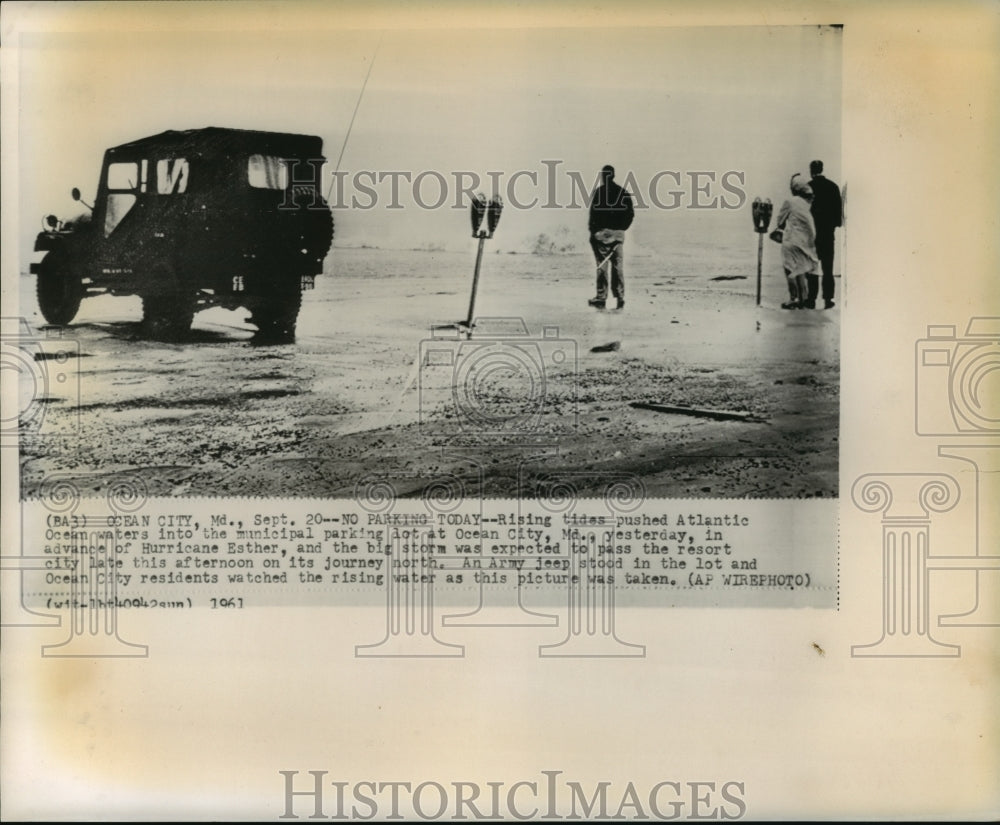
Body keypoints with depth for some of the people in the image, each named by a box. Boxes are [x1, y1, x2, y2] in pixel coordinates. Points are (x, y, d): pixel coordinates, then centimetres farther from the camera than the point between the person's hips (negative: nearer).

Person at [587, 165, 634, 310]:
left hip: (602, 232, -4)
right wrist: (621, 228, 15)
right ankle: (620, 298, 5)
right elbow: (630, 214, 10)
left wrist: (592, 227, -2)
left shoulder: (599, 191, -6)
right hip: (618, 233, 4)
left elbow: (594, 212, -13)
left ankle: (601, 298, -2)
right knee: (618, 266, 6)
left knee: (602, 265, -2)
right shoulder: (623, 193, 10)